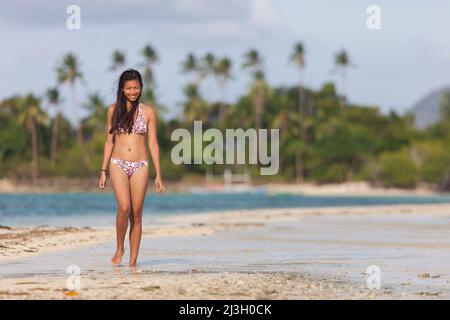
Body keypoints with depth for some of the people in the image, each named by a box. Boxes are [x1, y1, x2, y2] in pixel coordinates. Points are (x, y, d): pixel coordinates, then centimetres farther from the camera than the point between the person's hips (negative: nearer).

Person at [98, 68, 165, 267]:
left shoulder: (147, 112, 5)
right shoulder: (114, 110, 7)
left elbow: (153, 144, 5)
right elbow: (109, 141, 10)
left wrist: (158, 175, 1)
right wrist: (103, 171, 5)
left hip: (140, 167, 1)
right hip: (118, 165, 0)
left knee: (136, 214, -1)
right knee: (124, 208, -20)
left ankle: (133, 260, 6)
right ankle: (119, 248, 1)